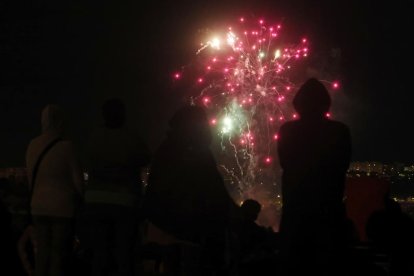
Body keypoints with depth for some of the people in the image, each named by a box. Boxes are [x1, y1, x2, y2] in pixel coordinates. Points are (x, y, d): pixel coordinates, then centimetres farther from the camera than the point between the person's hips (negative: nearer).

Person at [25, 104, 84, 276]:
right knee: (59, 255, -1)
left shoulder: (33, 146, 3)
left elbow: (31, 179, 10)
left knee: (42, 253, 9)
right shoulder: (66, 146, -12)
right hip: (63, 208, -5)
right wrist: (82, 200, 10)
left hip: (39, 207, 5)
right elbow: (77, 179, -9)